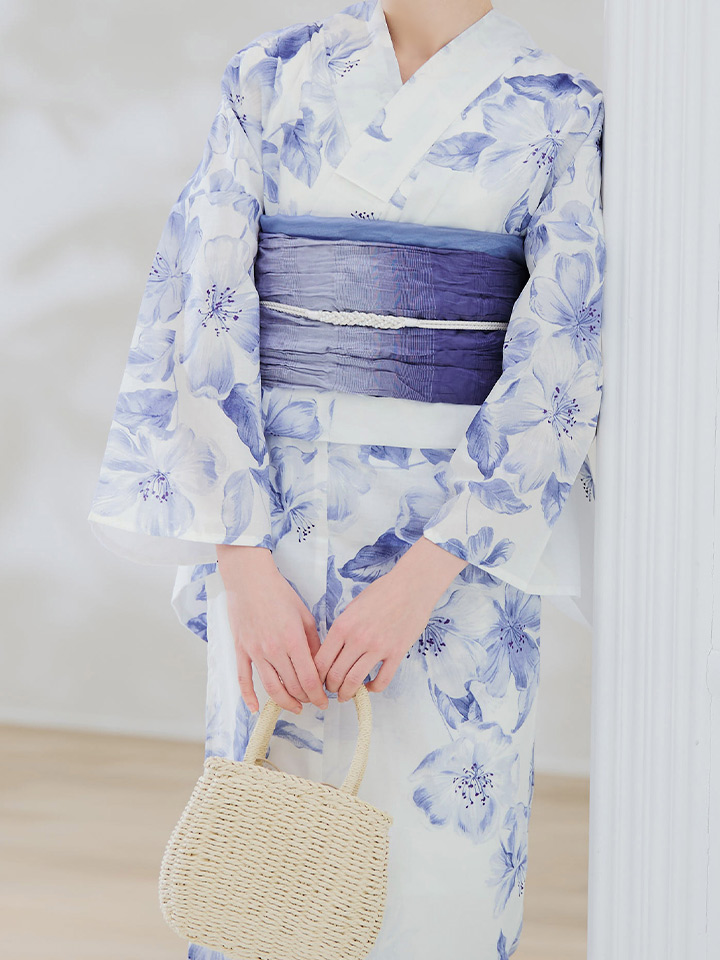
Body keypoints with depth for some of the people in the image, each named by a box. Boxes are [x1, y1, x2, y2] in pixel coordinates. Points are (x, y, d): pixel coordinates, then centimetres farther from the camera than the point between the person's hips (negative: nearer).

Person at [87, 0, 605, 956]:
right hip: (272, 511, 1)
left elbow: (560, 361, -8)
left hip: (466, 532, -1)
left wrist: (419, 581, -16)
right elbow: (206, 311, -2)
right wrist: (248, 571, -12)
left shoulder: (560, 113, 0)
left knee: (444, 849, 1)